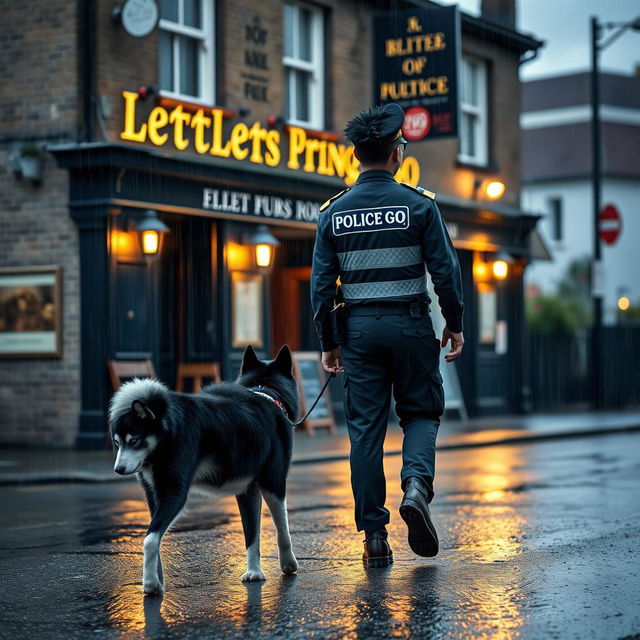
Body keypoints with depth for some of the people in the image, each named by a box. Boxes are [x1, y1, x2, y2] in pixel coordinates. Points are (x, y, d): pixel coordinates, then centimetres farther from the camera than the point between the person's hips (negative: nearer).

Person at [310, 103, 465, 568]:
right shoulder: (419, 204, -5)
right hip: (410, 325, -2)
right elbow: (445, 270, -6)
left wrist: (328, 343, 9)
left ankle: (374, 536, 5)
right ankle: (417, 485, -13)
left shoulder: (334, 212, 3)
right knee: (421, 412, 15)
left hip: (359, 329, 2)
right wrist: (455, 324, 5)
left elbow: (322, 284, 2)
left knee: (365, 429, 5)